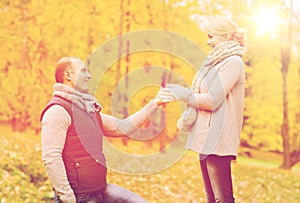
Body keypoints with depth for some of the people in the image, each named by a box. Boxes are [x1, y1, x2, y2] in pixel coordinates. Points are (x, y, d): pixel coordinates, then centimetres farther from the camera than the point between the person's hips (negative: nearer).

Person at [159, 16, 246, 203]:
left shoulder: (233, 62, -10)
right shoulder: (217, 63, 19)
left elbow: (213, 100, -17)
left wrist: (183, 94, -9)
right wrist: (178, 92, 7)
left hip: (218, 139, -10)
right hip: (207, 138, 10)